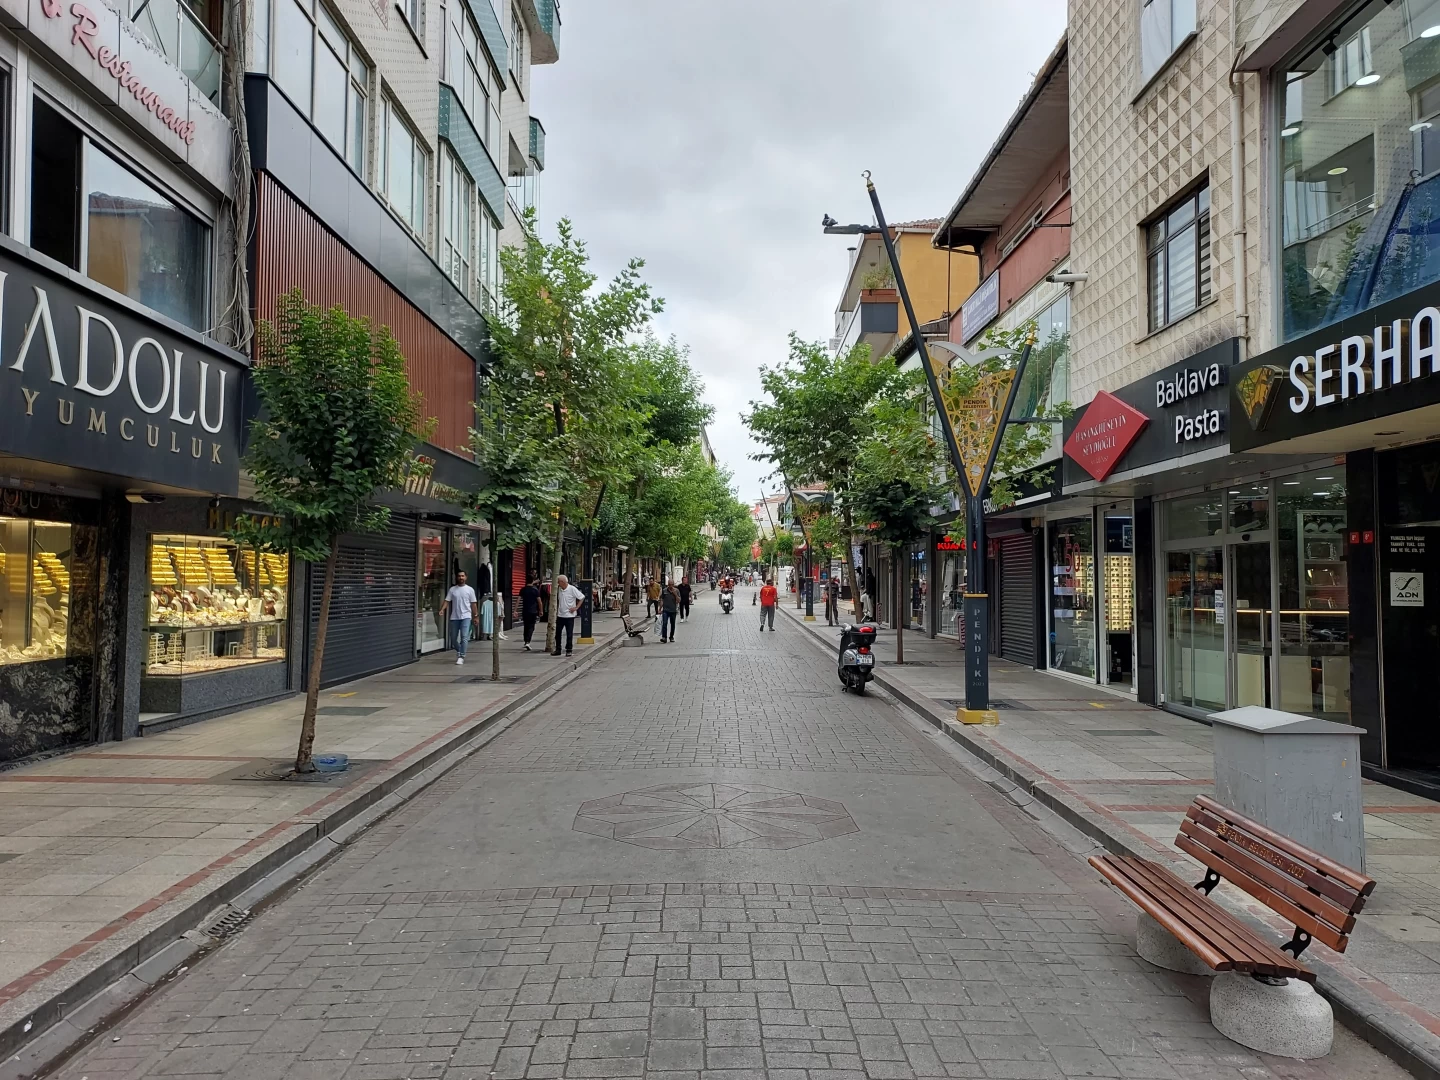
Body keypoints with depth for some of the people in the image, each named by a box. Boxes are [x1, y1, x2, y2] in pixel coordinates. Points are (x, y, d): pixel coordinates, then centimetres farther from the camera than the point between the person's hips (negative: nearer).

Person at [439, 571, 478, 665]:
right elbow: (447, 601, 0)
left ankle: (461, 657, -11)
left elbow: (473, 604, 4)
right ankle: (459, 652, 33)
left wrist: (476, 616, 2)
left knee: (464, 637, -14)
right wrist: (442, 609, -17)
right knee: (453, 638, 9)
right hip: (454, 617, 3)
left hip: (466, 617, -3)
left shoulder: (470, 589, 3)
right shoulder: (452, 589, 7)